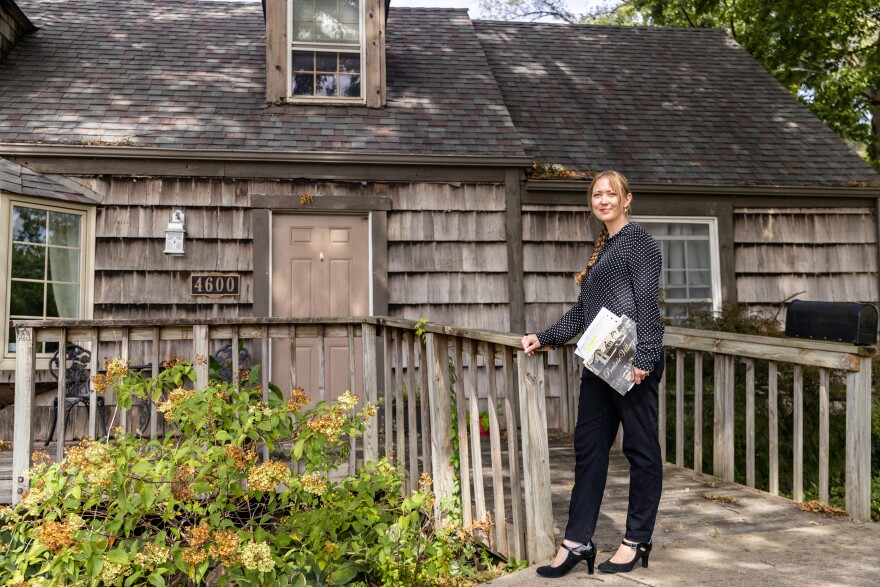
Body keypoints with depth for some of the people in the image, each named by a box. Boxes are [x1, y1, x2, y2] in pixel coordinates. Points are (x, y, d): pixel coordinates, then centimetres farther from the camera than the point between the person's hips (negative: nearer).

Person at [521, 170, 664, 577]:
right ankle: (577, 541, 15)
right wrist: (545, 337, 20)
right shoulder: (602, 248, 20)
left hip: (631, 363, -9)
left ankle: (637, 542, 15)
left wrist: (643, 358, -20)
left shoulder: (639, 241, -4)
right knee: (589, 448, 8)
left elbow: (647, 303, -13)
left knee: (640, 448, 3)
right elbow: (583, 309, 24)